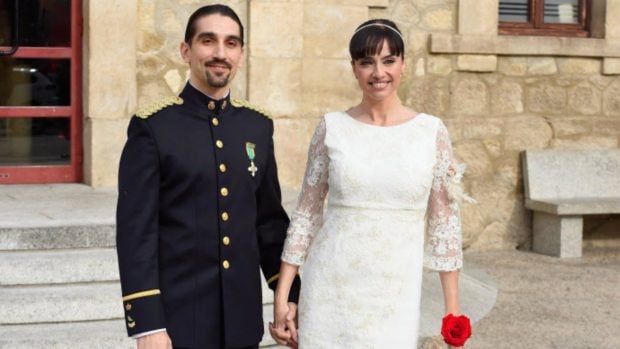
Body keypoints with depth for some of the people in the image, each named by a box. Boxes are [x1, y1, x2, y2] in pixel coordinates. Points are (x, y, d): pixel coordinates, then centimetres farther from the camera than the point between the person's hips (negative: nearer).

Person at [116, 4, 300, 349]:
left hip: (242, 319, 5)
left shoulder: (258, 126, 7)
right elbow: (136, 230, -11)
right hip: (178, 317, -4)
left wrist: (290, 296, 9)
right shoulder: (152, 126, -8)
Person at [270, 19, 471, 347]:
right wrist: (282, 295, 1)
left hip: (396, 294, 0)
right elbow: (306, 213, 4)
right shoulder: (332, 127, 0)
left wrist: (452, 308, 1)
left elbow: (444, 222, 3)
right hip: (332, 289, 0)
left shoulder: (431, 131, 0)